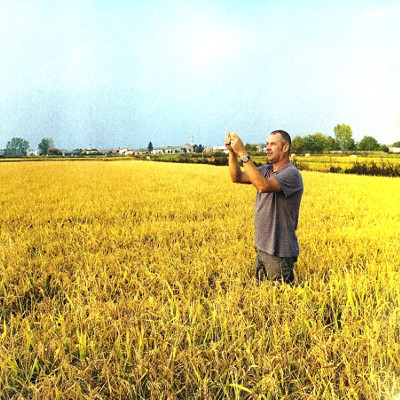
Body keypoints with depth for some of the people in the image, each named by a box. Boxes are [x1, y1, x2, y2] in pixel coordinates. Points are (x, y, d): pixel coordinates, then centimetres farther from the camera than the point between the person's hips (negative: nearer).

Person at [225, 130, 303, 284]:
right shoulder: (266, 170, 9)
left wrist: (242, 153, -32)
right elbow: (237, 177, 2)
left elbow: (263, 186, -33)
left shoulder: (292, 174, -17)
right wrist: (232, 152, -13)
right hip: (262, 248, 8)